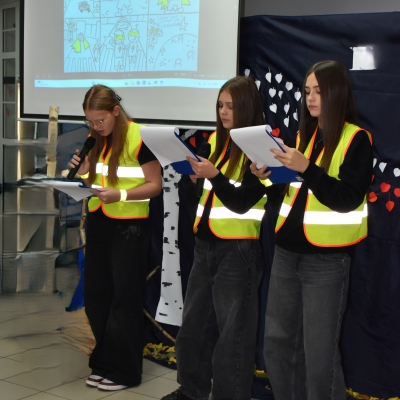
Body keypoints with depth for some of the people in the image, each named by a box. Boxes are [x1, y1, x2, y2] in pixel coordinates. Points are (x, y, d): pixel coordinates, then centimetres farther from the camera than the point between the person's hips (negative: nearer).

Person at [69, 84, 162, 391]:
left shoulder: (138, 138, -15)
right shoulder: (95, 140, 6)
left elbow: (155, 185, -14)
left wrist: (120, 195, -27)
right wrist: (82, 171, -8)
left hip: (130, 227, -7)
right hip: (98, 223, 7)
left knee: (124, 299, 1)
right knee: (96, 295, 10)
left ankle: (124, 370, 12)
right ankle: (104, 363, 23)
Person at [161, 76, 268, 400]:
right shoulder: (216, 141, 10)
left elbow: (242, 202, -16)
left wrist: (214, 175, -27)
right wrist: (193, 177, -5)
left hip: (239, 250, -7)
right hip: (206, 244, 8)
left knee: (232, 330, 1)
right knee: (194, 323, 16)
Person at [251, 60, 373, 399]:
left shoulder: (356, 139, -7)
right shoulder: (304, 135, 12)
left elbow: (347, 199, -17)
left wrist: (306, 167, -26)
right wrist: (270, 177, -4)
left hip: (326, 260, -7)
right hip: (287, 252, 7)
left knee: (319, 352, 0)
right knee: (277, 343, 14)